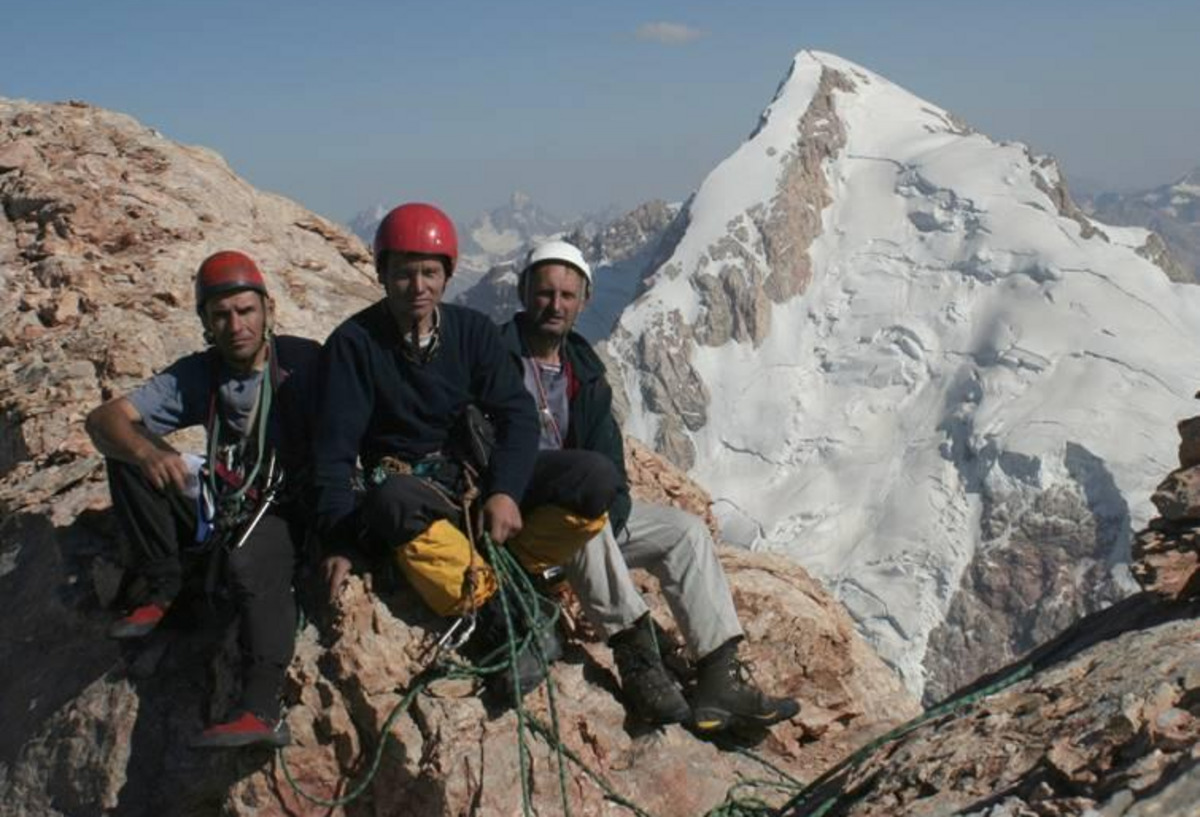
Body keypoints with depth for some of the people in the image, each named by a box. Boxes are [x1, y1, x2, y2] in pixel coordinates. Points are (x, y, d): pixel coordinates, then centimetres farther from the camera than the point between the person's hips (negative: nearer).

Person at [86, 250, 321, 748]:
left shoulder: (304, 362, -10)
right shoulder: (197, 375, -1)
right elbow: (104, 419, -10)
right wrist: (145, 451, -34)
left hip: (288, 507, -5)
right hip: (222, 506, 5)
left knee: (251, 560, -38)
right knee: (127, 450, -10)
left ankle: (261, 709, -50)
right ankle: (162, 588, -3)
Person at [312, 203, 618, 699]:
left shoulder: (472, 331, 3)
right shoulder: (354, 343, -6)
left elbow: (517, 415, -4)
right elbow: (335, 449, -10)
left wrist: (505, 491, -23)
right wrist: (341, 542, -22)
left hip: (479, 479, 3)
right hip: (410, 485, -3)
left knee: (596, 478, -19)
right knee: (393, 504, -42)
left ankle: (500, 573, -18)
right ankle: (500, 613, -33)